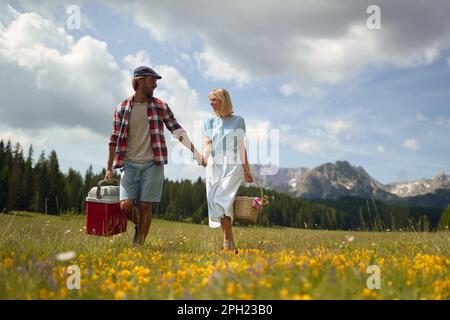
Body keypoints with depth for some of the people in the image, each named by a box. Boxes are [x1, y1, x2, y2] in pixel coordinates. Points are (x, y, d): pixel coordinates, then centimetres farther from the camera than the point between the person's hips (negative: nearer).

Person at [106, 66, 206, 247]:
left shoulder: (160, 106, 6)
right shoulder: (121, 108, 5)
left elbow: (177, 131, 8)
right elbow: (114, 139, 9)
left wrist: (196, 154, 4)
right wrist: (109, 168, 9)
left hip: (152, 164, 0)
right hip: (130, 164, 1)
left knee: (145, 206, -2)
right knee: (126, 206, -8)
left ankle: (139, 245, 9)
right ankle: (139, 224, 24)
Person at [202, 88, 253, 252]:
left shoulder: (238, 121, 9)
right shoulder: (209, 122, 14)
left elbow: (241, 147, 13)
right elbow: (207, 143, 1)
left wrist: (247, 169, 12)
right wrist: (204, 156, -22)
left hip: (233, 166, -3)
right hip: (214, 166, 3)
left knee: (221, 200, -20)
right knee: (215, 202, -2)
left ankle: (227, 241, -16)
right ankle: (230, 242, 7)